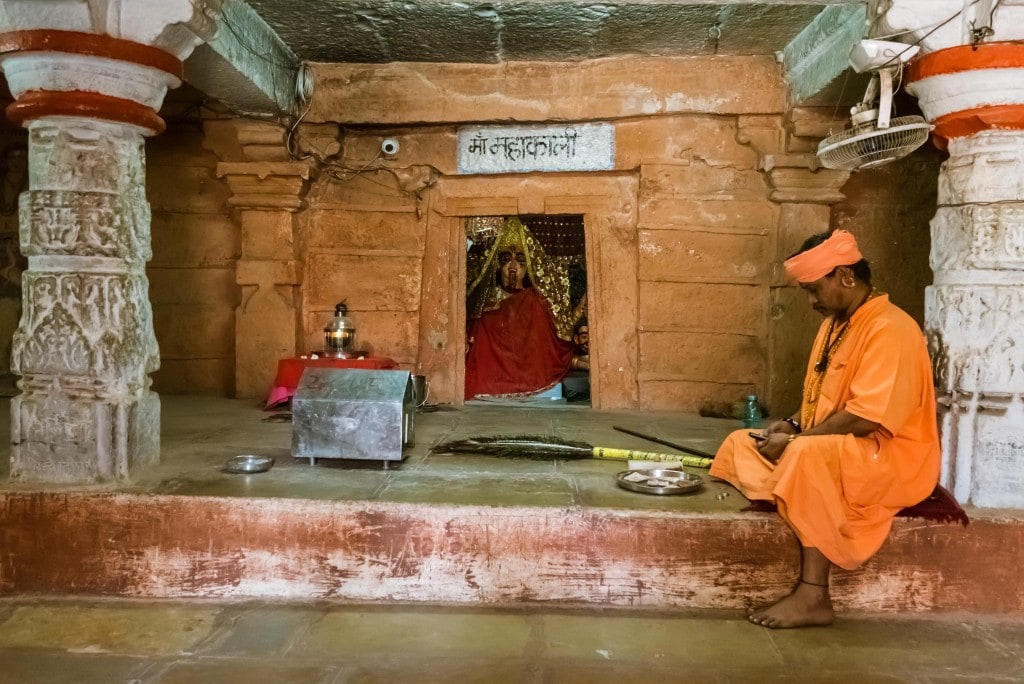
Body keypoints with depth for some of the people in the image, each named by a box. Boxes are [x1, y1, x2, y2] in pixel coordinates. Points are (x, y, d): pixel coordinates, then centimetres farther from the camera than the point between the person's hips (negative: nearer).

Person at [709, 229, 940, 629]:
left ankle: (813, 596, -29)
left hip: (889, 458, -10)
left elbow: (865, 418, -27)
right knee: (740, 445, 4)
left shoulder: (890, 329, -19)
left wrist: (795, 440, -20)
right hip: (827, 448, 10)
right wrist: (792, 425, 1)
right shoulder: (834, 324, 11)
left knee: (810, 456, -37)